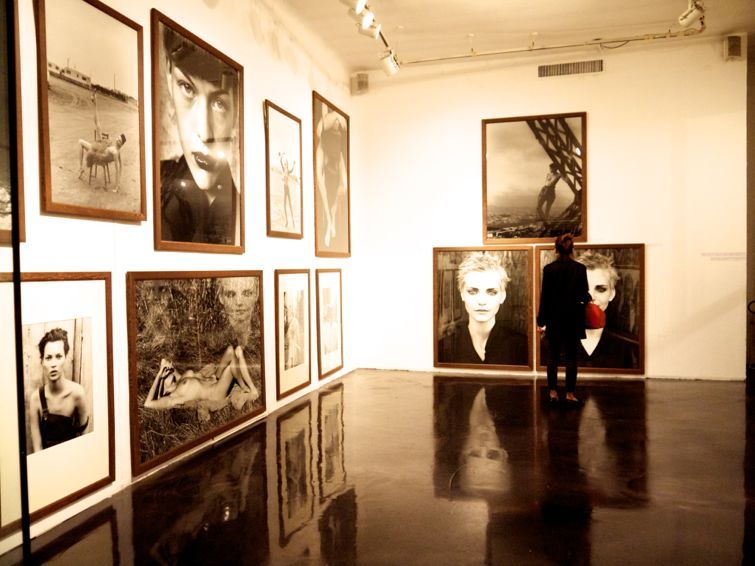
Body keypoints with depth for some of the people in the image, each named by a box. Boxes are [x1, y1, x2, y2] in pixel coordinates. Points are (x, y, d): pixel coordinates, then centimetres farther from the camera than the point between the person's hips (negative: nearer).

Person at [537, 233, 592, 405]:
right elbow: (583, 294, -1)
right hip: (573, 318, 0)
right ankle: (570, 393, 7)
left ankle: (553, 392, 9)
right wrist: (589, 299, 24)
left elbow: (544, 296, -4)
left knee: (553, 356, 9)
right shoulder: (580, 268, -5)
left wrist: (541, 321, 1)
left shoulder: (549, 268, -5)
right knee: (571, 357, 5)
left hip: (554, 318, 0)